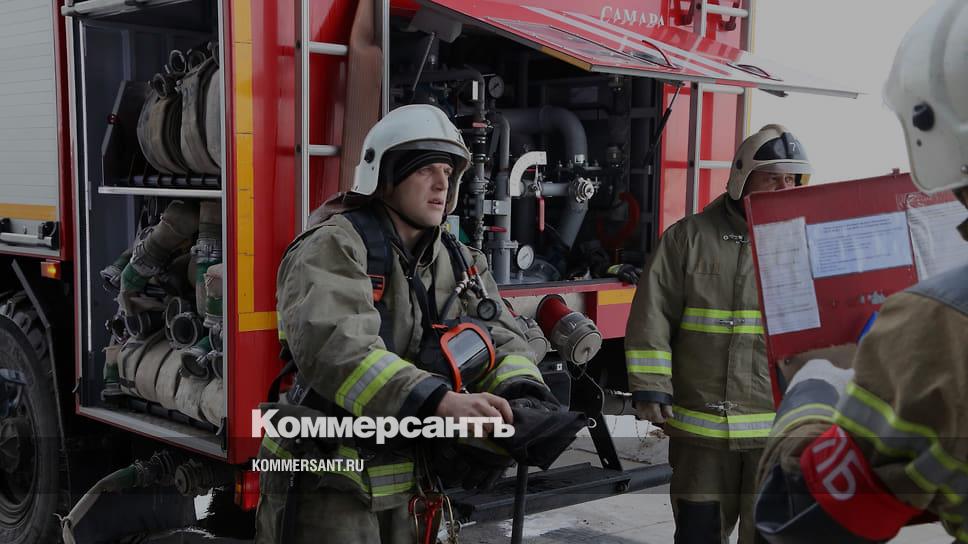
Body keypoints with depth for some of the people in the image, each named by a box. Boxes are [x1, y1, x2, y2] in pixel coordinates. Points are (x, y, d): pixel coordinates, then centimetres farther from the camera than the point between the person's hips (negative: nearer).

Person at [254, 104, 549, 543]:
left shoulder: (462, 264, 9)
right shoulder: (334, 248, -15)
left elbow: (502, 343, 2)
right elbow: (334, 346, -30)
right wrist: (441, 401, -41)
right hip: (327, 486, -7)